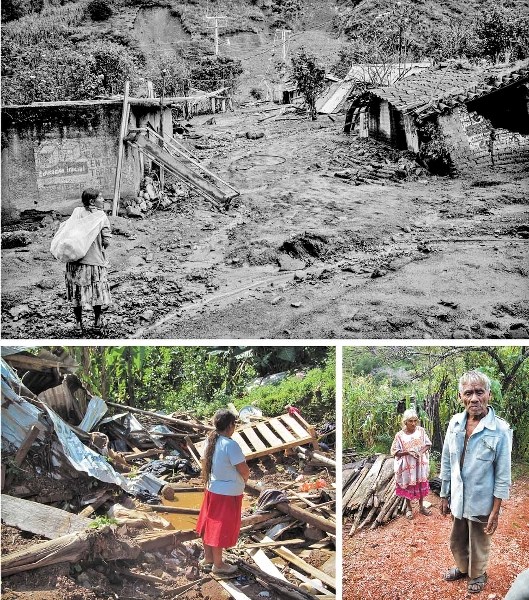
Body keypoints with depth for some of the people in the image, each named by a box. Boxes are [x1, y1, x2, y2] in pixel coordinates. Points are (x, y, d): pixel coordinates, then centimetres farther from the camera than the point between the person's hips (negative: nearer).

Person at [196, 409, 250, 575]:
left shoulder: (211, 441, 0)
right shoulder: (230, 445, -25)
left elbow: (204, 464, 11)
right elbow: (244, 470, -22)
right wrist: (244, 479, -2)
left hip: (212, 490, 8)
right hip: (228, 494, -8)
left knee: (210, 524, 18)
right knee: (221, 529, 4)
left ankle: (207, 558, 32)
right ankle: (218, 565, 17)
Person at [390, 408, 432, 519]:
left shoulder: (421, 430, -8)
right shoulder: (400, 435, -15)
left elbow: (428, 444, 0)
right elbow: (394, 451, -11)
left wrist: (421, 452, -18)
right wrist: (407, 452, -24)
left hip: (420, 464, 3)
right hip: (407, 465, -2)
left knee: (421, 484, 15)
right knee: (408, 486, 12)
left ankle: (421, 506, 33)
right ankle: (408, 507, 30)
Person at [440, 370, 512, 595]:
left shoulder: (500, 430, -21)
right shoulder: (455, 423, -7)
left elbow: (502, 476, -15)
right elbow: (446, 463, 4)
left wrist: (495, 512, -13)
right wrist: (444, 496, 8)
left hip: (481, 503, -4)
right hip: (457, 500, 4)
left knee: (479, 544, 18)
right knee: (457, 542, 24)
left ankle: (478, 574, 44)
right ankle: (462, 568, 51)